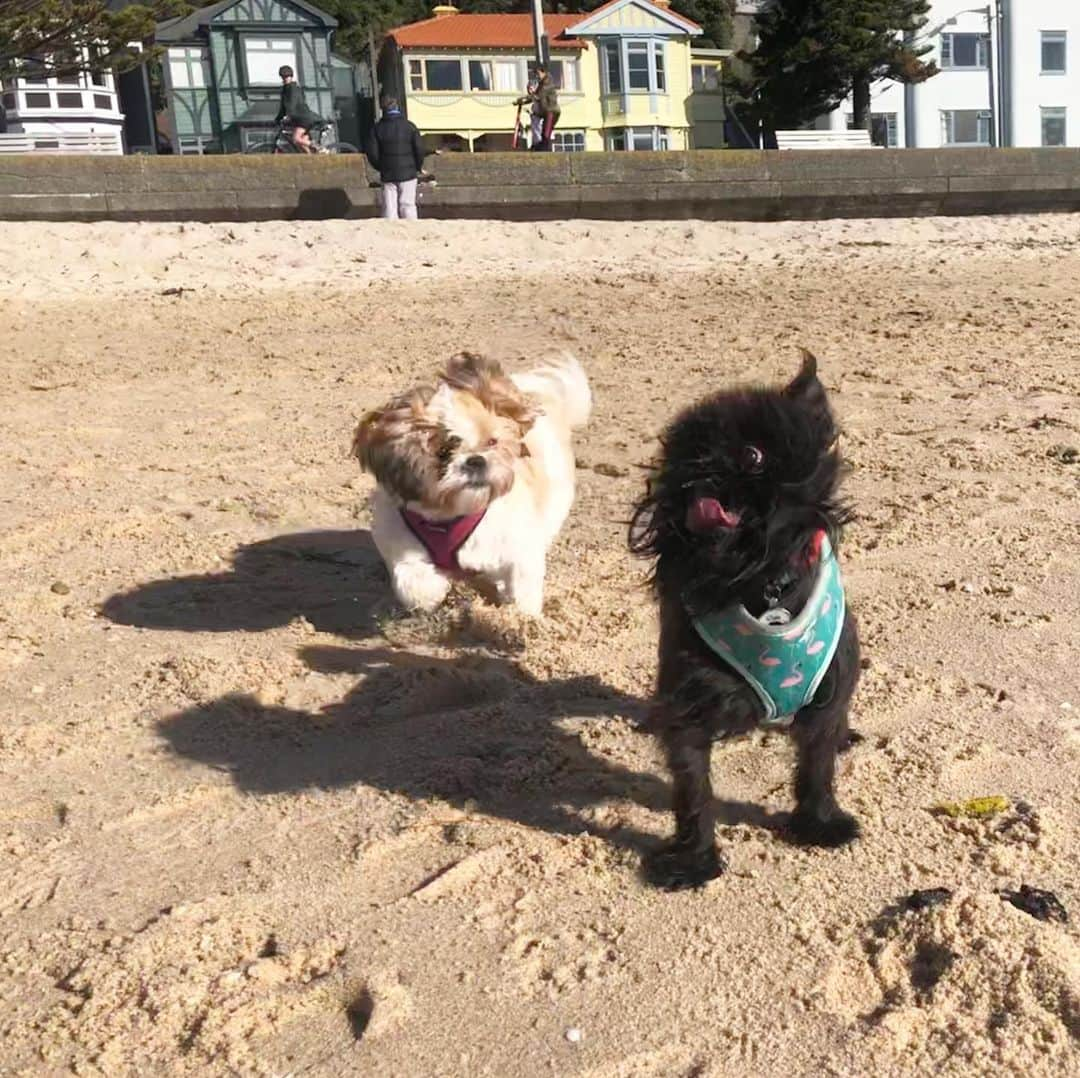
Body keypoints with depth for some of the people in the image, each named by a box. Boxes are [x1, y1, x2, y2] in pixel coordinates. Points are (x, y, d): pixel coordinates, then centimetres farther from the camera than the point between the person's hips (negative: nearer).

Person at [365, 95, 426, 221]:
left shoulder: (377, 128, 1)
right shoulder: (409, 126, -2)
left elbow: (372, 152, -1)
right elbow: (419, 149, -5)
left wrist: (380, 168, 14)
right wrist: (418, 166, 11)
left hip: (387, 175, 1)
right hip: (408, 173, -1)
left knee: (389, 207, 3)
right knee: (408, 205, 3)